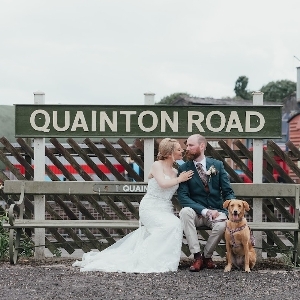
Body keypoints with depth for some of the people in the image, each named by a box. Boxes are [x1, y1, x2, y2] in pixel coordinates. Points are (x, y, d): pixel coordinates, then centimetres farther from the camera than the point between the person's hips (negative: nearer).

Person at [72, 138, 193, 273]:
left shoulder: (175, 171, 16)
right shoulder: (157, 165, -4)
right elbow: (163, 183, -20)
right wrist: (179, 179, -8)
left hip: (166, 211, 8)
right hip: (150, 209, -8)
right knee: (171, 225, -30)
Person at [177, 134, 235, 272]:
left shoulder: (217, 165, 3)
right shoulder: (184, 169, -1)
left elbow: (228, 192, 4)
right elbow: (183, 197, -10)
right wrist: (204, 211, -23)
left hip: (216, 211, 0)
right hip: (196, 212, 0)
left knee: (222, 223, -33)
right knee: (185, 212, -34)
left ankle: (206, 256, -5)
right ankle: (197, 256, -25)